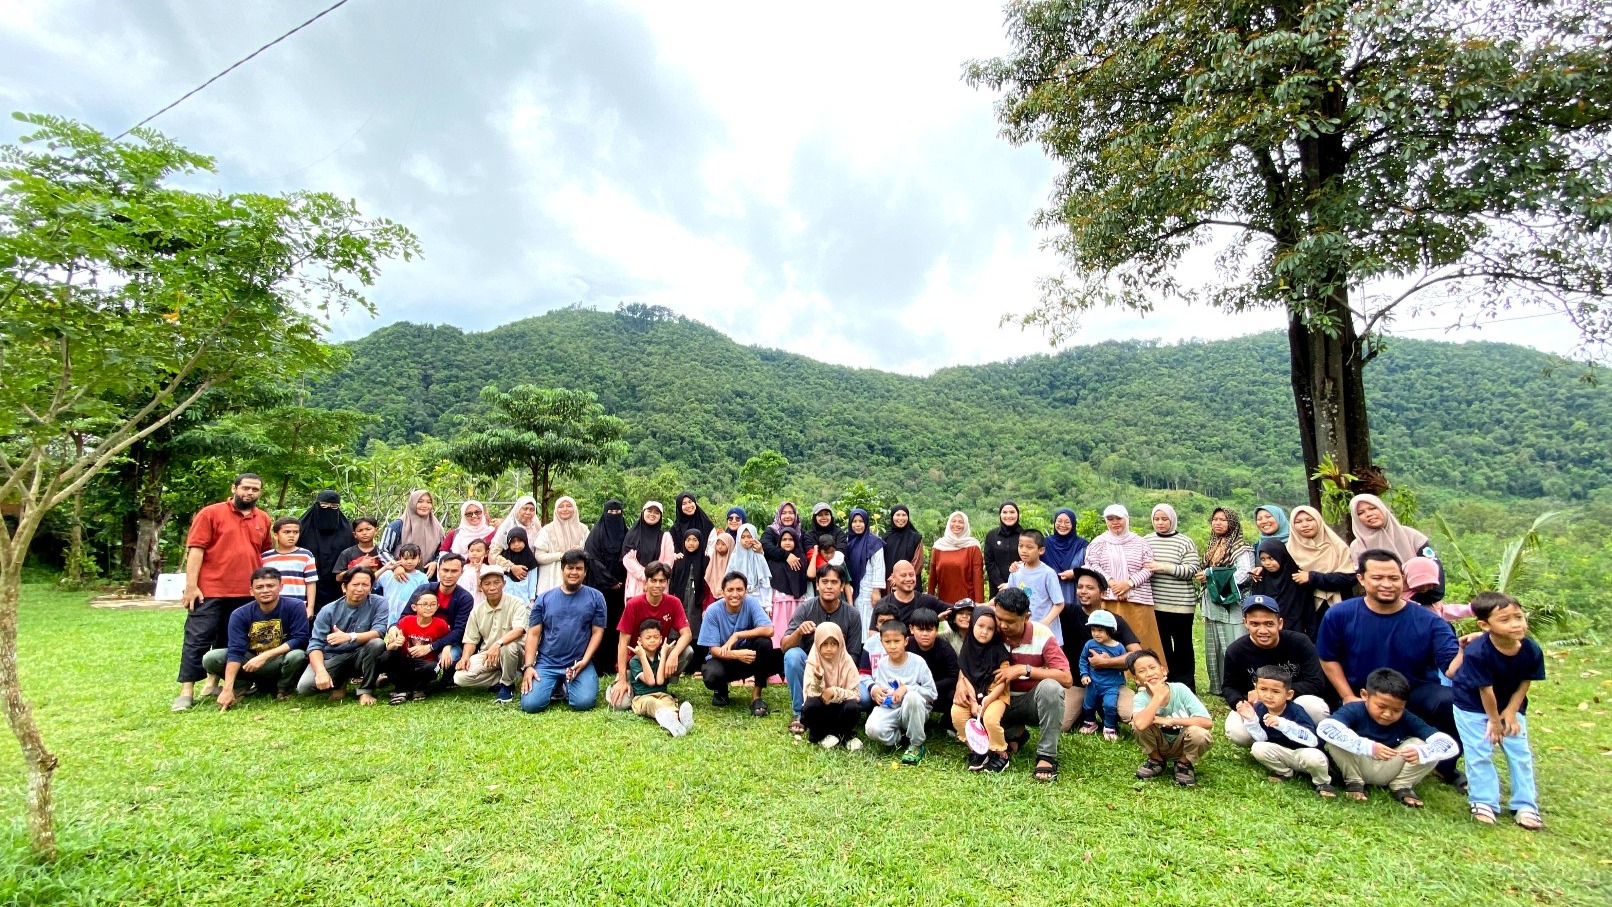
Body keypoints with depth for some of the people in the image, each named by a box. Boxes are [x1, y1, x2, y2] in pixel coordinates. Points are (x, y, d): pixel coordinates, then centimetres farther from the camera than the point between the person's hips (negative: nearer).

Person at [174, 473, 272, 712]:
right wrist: (191, 585, -12)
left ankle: (213, 683, 24)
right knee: (198, 639, -1)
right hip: (209, 590, -4)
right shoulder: (210, 513, -3)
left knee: (230, 642, 12)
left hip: (246, 593, 4)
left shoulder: (263, 519, 11)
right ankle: (186, 692, 5)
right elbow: (195, 549, -7)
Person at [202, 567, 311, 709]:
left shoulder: (294, 606, -16)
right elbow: (235, 651, -18)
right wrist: (227, 689, -26)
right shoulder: (240, 614, -10)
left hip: (281, 662, -3)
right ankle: (245, 686, 8)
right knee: (210, 659, -17)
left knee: (298, 655, -35)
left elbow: (300, 639, -20)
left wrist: (265, 655, -29)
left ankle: (284, 689, -2)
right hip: (251, 660, 3)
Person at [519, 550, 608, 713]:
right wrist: (528, 666, -6)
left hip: (579, 663, -1)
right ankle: (554, 687, 16)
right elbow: (533, 634, 5)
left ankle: (568, 686, 13)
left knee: (584, 702, -22)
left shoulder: (595, 597, 3)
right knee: (530, 704, -18)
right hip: (546, 663, 1)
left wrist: (584, 661, -11)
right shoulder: (544, 599, 7)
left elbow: (597, 632, 0)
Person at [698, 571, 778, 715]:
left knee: (764, 642, -29)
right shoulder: (713, 611, -18)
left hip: (748, 658, 1)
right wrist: (737, 654, -36)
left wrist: (736, 635, -31)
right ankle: (721, 690, 7)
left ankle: (756, 695, -11)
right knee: (712, 675, -34)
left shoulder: (751, 603, -16)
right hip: (723, 658, -1)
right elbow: (714, 650, -18)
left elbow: (768, 630, -30)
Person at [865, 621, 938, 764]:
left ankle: (916, 745, -15)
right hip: (889, 709, 2)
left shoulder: (918, 662, -11)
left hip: (914, 710, -2)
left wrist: (908, 688, -23)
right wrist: (874, 690, -12)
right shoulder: (881, 664, 0)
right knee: (872, 729, -30)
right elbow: (876, 685, 13)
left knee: (912, 697, -38)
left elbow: (932, 693, -10)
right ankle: (904, 738, 1)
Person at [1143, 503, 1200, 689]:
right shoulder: (1146, 540, 6)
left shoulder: (1185, 542, -3)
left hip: (1181, 603, -3)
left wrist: (1164, 567, -21)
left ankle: (1186, 686, 19)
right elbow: (1139, 566, 16)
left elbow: (1191, 570, -11)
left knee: (1183, 644, 7)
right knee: (1162, 644, 11)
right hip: (1155, 603, 3)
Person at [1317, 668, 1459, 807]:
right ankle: (1354, 782, -6)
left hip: (1389, 772, 3)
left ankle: (1401, 786, 4)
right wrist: (1369, 747, -49)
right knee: (1336, 738, -32)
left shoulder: (1407, 719, -14)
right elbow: (1324, 728, -44)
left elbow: (1450, 745, -20)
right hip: (1357, 767, -3)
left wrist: (1420, 753, -40)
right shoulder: (1355, 710, -24)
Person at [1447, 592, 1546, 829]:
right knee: (1480, 754, -2)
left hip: (1510, 705, 5)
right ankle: (1484, 801, 11)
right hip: (1473, 707, -4)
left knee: (1521, 753, 7)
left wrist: (1510, 712, -8)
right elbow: (1485, 690, -22)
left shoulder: (1532, 650, -18)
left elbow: (1525, 683, -4)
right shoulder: (1477, 652, -33)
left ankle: (1526, 805, 21)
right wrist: (1494, 721, -12)